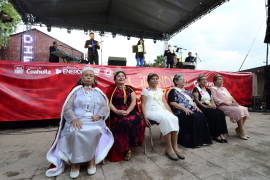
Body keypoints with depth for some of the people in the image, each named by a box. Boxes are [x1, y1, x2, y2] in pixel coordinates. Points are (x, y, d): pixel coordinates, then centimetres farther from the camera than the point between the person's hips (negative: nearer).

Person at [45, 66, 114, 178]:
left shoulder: (98, 92, 17)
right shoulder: (76, 91, 12)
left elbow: (105, 107, 7)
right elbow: (67, 108, 2)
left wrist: (98, 115, -14)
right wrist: (74, 118, -18)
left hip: (94, 121, 1)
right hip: (77, 120, 0)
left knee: (96, 131, -32)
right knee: (75, 133, -33)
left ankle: (91, 159, -13)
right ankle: (75, 161, -14)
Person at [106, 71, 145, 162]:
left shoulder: (130, 88, 15)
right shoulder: (111, 89, 8)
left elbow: (134, 101, 3)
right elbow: (109, 102, -1)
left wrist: (127, 111, -13)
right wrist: (116, 111, -17)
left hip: (130, 111, 3)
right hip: (117, 114, -2)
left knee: (138, 121, -26)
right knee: (124, 123, -32)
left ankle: (129, 147, -8)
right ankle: (125, 148, -9)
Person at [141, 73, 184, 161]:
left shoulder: (160, 90, 23)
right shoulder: (145, 90, 8)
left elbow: (165, 103, 18)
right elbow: (143, 105, -1)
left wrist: (171, 113, 5)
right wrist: (145, 117, -14)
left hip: (162, 111, 5)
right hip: (151, 111, -5)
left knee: (174, 118, -26)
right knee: (165, 119, -34)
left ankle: (175, 147, -22)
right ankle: (169, 148, -25)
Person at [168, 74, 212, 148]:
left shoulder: (186, 91, 25)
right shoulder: (173, 91, 2)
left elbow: (192, 101, 25)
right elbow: (172, 103, -11)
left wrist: (196, 106, 3)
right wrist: (184, 108, -19)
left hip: (192, 110, 7)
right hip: (180, 112, -7)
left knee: (202, 116, -20)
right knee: (194, 118, -30)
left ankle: (203, 139, -13)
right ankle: (194, 141, -20)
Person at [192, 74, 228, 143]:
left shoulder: (208, 90, 23)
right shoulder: (196, 89, 2)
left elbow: (212, 100, 20)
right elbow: (196, 100, -8)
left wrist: (213, 105, -1)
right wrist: (205, 106, -16)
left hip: (210, 107, 6)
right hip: (202, 108, -6)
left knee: (221, 113, -21)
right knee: (214, 114, -29)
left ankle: (222, 134, -20)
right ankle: (216, 135, -18)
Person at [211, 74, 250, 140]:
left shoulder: (224, 88, 27)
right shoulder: (213, 88, 2)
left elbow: (230, 97, 21)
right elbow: (216, 100, -11)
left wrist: (235, 102, 0)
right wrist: (227, 103, -17)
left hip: (231, 105, 8)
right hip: (222, 106, -8)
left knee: (244, 109, -10)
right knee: (238, 111, -26)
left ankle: (239, 129, 1)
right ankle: (242, 132, -15)